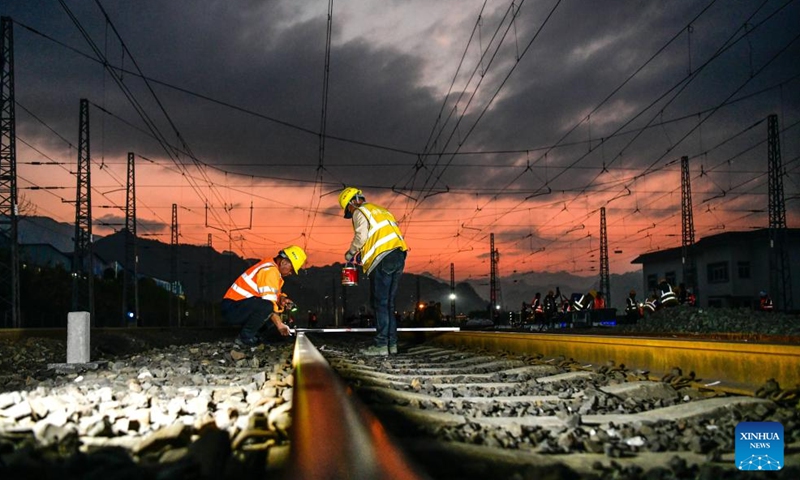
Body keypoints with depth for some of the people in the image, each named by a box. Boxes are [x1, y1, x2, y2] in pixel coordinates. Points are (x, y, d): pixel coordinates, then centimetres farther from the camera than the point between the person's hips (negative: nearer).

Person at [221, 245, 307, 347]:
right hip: (231, 309, -10)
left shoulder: (271, 266, 12)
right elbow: (268, 302, -24)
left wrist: (281, 299, -4)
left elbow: (272, 294, 17)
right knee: (266, 306, -34)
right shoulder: (270, 271, -19)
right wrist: (280, 324, -19)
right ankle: (245, 338, -16)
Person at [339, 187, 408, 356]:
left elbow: (361, 235, -11)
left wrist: (351, 252, 5)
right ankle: (392, 343, 11)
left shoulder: (360, 212, 4)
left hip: (383, 259, -8)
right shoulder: (382, 211, 30)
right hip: (399, 256, 8)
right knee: (388, 303, 12)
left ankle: (381, 345, -8)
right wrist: (363, 252, 22)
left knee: (380, 303, -6)